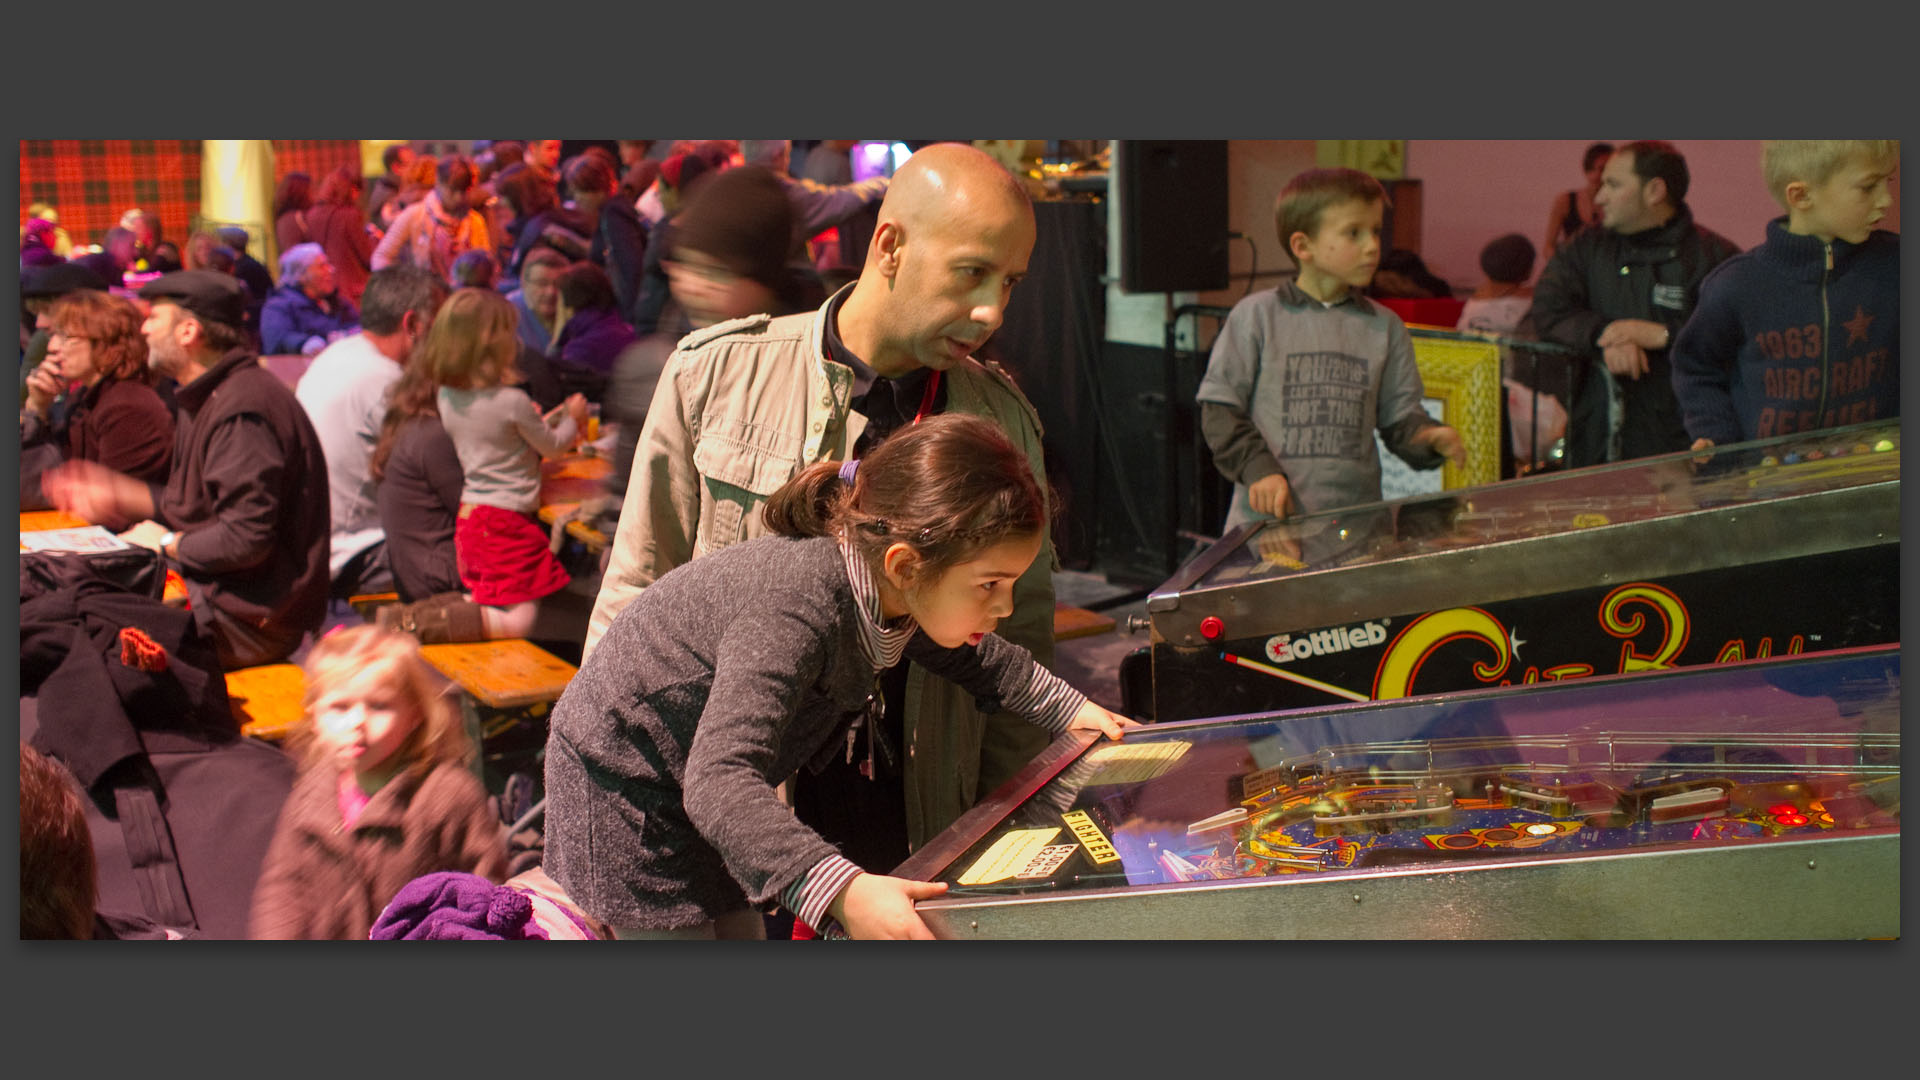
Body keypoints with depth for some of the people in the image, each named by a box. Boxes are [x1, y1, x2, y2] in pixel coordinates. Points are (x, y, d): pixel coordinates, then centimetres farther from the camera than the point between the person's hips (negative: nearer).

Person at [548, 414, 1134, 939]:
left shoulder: (887, 590, -12)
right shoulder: (794, 612, -40)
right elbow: (719, 779, -50)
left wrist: (1066, 708, 15)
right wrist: (843, 892, -61)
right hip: (623, 784, -8)